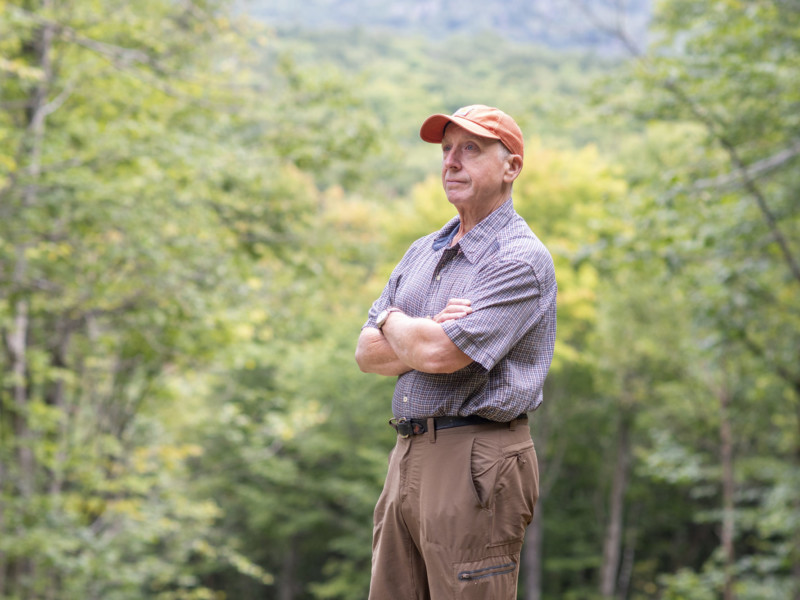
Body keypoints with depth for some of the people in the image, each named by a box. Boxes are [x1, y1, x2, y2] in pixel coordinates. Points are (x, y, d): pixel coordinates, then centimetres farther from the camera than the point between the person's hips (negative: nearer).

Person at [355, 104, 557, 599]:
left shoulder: (523, 259, -9)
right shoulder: (422, 251, 18)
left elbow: (439, 354, -20)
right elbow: (368, 353, 10)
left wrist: (394, 322, 1)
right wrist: (425, 337, -9)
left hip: (477, 462, -8)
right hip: (408, 455, 8)